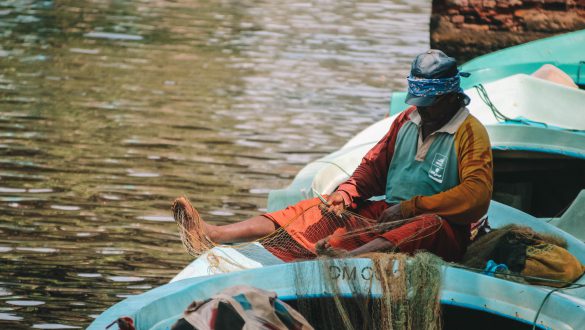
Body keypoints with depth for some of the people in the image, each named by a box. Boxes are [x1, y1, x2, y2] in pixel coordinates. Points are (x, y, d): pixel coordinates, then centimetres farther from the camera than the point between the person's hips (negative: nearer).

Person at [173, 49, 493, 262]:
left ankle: (347, 257, -69)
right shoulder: (407, 121, 14)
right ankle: (214, 234, -23)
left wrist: (411, 207, -22)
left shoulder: (470, 134, -9)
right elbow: (374, 166, 18)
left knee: (428, 225, -42)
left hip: (443, 229, -7)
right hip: (388, 214, 7)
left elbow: (476, 195, -22)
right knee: (320, 209, -7)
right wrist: (347, 192, -4)